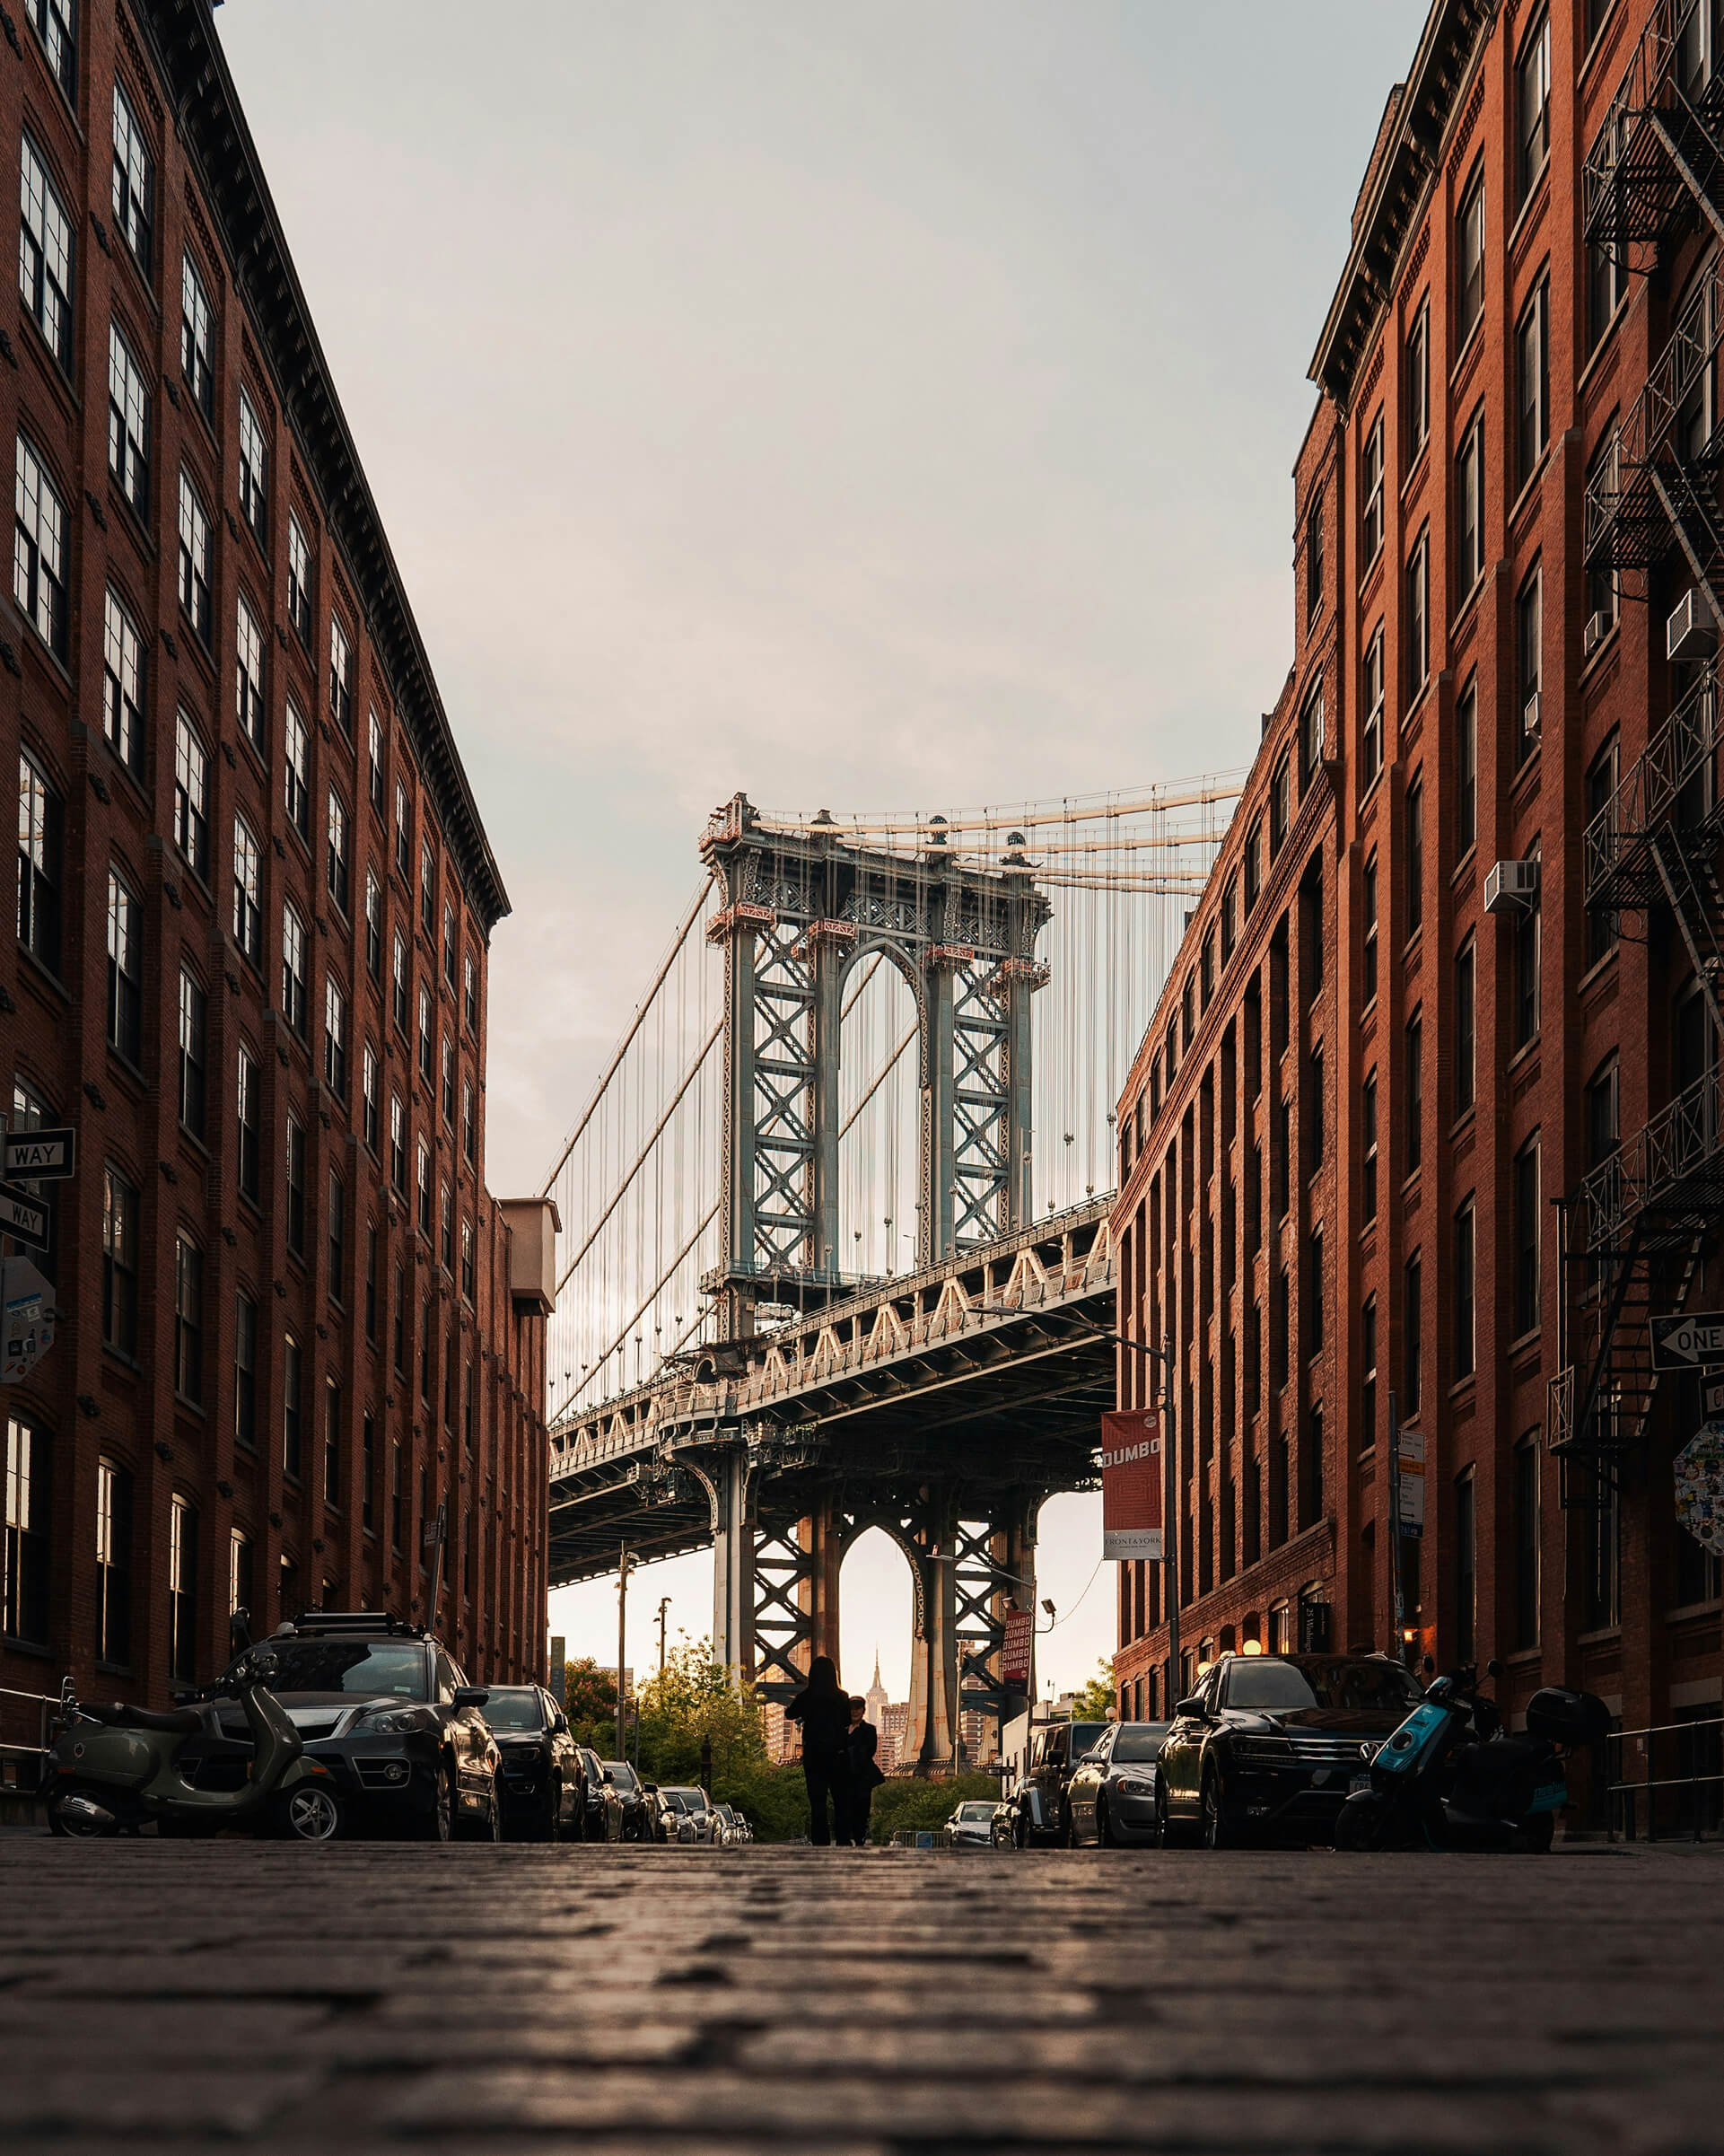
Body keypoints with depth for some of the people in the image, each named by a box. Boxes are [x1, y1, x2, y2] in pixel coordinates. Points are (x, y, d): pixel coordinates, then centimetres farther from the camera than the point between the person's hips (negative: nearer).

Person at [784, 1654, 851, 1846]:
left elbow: (789, 1715, 12)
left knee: (817, 1801, 2)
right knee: (841, 1800, 8)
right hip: (838, 1755, 0)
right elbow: (848, 1722, 8)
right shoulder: (842, 1698, -5)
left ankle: (821, 1841, -5)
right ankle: (843, 1839, 7)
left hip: (813, 1755, 0)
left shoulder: (805, 1697, -5)